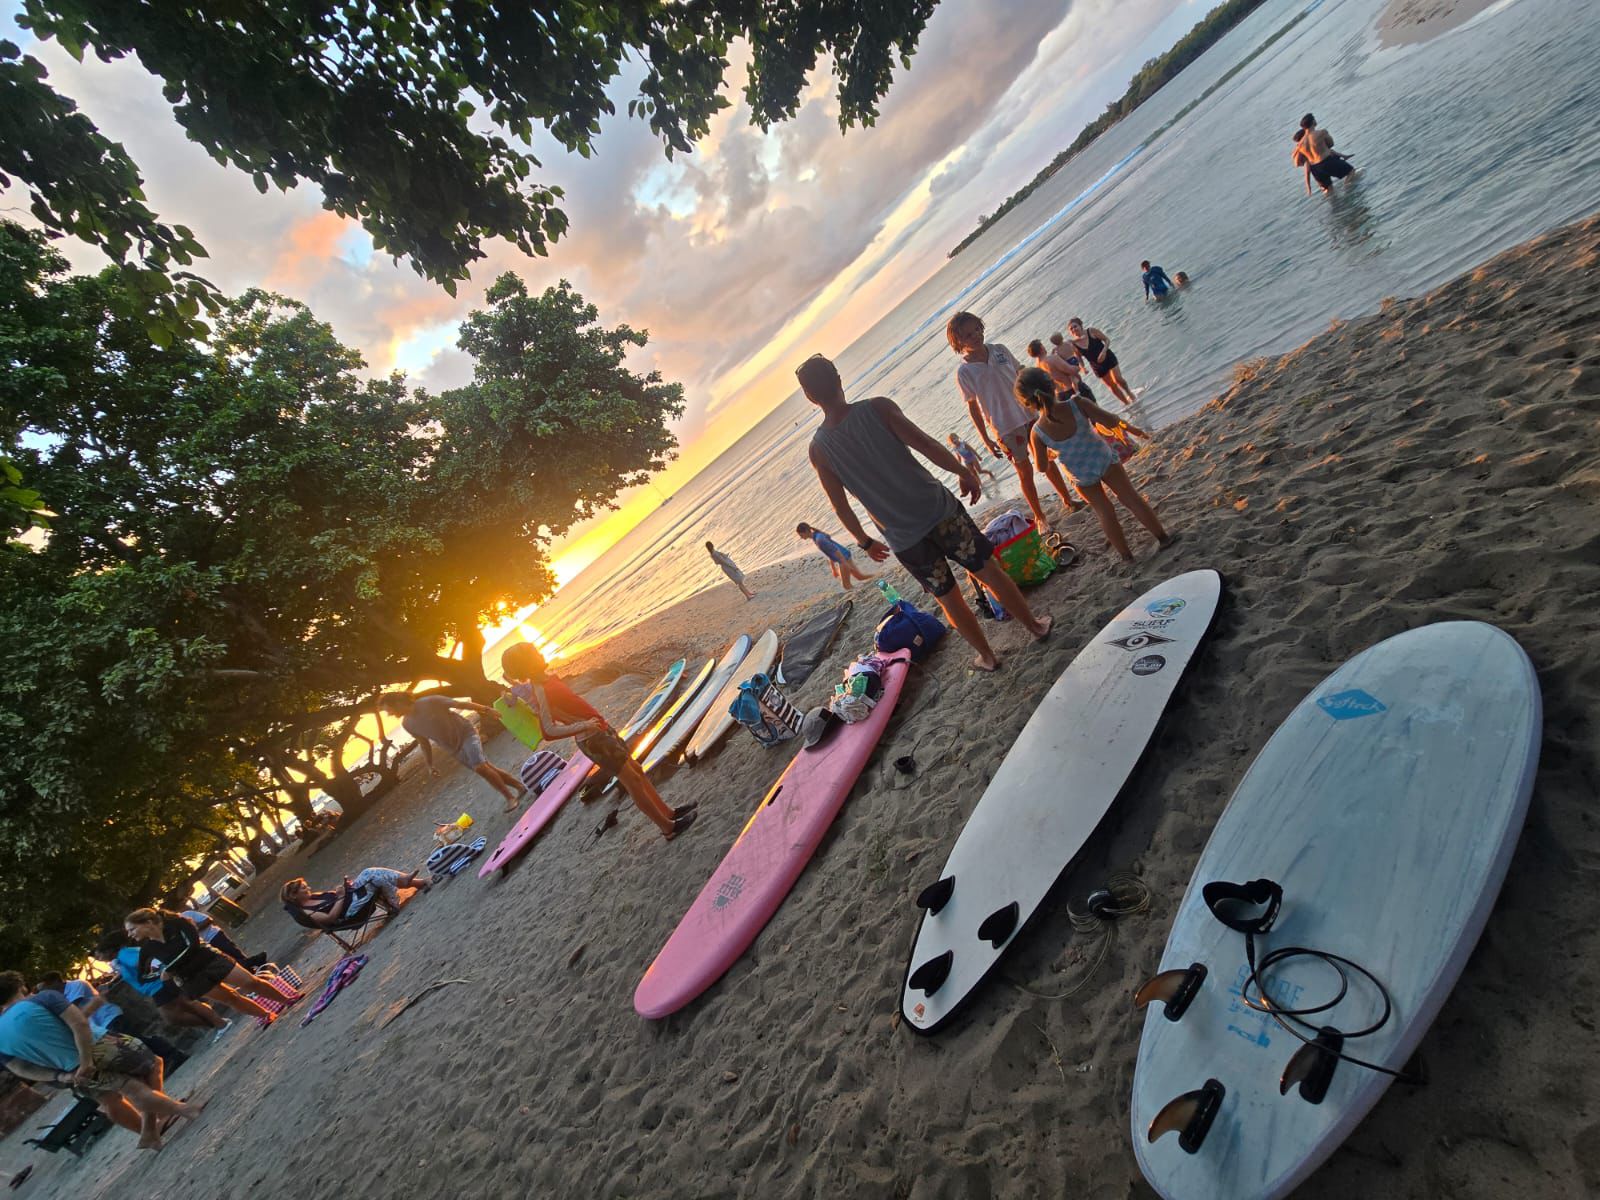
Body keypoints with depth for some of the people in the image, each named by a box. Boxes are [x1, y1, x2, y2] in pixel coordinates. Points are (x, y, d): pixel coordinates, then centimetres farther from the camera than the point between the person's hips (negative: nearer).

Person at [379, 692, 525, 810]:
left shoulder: (429, 702, -19)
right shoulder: (407, 724, -1)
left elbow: (460, 704, -14)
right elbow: (424, 743, 13)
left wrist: (486, 709, -12)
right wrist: (430, 765, 12)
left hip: (466, 734, -6)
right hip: (456, 749, 6)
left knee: (480, 767, -23)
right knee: (486, 769, 2)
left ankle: (509, 797, -12)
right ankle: (519, 785, 15)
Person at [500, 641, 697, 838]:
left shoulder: (543, 678, 2)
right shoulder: (541, 692, -24)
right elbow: (549, 730, -34)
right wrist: (583, 726, -40)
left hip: (598, 731, 9)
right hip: (593, 740, -9)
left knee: (636, 770, 17)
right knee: (632, 779, 0)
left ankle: (667, 812, 29)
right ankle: (668, 827, 11)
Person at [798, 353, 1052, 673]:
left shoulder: (819, 449, -6)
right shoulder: (878, 408, -12)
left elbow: (840, 506, 1)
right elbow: (926, 445, -14)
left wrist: (864, 541, 17)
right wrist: (965, 472, 1)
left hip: (902, 538, 1)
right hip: (938, 510, -1)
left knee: (948, 598, 20)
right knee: (989, 570, 19)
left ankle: (987, 656, 36)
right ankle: (1035, 626, 36)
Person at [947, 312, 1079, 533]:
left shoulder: (999, 349, 0)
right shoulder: (964, 372, -12)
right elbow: (973, 407, -7)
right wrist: (986, 439, -8)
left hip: (1029, 413, 4)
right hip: (1005, 427, -4)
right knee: (1025, 471, 6)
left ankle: (1067, 500, 34)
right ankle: (1039, 516, 22)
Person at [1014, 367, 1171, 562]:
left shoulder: (1038, 432, -22)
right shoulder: (1076, 404, -22)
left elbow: (1041, 466, -11)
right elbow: (1110, 421, -20)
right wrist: (1130, 427, -1)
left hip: (1082, 476, 0)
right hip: (1104, 459, 0)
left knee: (1104, 512, 20)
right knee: (1131, 498, 18)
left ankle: (1126, 554, 32)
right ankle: (1162, 537, 31)